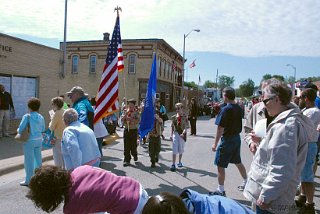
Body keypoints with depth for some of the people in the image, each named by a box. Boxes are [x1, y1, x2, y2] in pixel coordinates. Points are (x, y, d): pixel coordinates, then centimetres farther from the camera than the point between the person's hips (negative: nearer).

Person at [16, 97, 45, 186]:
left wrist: (18, 130, 7)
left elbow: (20, 129, -14)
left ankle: (28, 180, 14)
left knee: (29, 160, 5)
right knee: (38, 159, 16)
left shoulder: (27, 116, -13)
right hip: (39, 140, 5)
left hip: (29, 141, -5)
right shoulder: (41, 117, 0)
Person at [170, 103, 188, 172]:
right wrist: (171, 134, 5)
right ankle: (173, 164, -3)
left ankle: (179, 162, 32)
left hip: (182, 134, -1)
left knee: (181, 149, 12)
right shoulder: (174, 117, 4)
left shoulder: (184, 117, -6)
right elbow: (172, 126, 10)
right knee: (174, 149, -5)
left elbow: (186, 127, -11)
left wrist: (183, 133, -26)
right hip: (175, 133, 1)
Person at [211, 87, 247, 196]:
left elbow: (220, 128, -19)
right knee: (238, 162, 24)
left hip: (227, 140, -8)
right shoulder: (239, 108, 3)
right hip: (237, 138, 8)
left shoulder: (226, 109, -19)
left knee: (220, 166, 3)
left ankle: (221, 190, 11)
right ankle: (246, 182, 38)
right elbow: (239, 124, 10)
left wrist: (215, 143, -14)